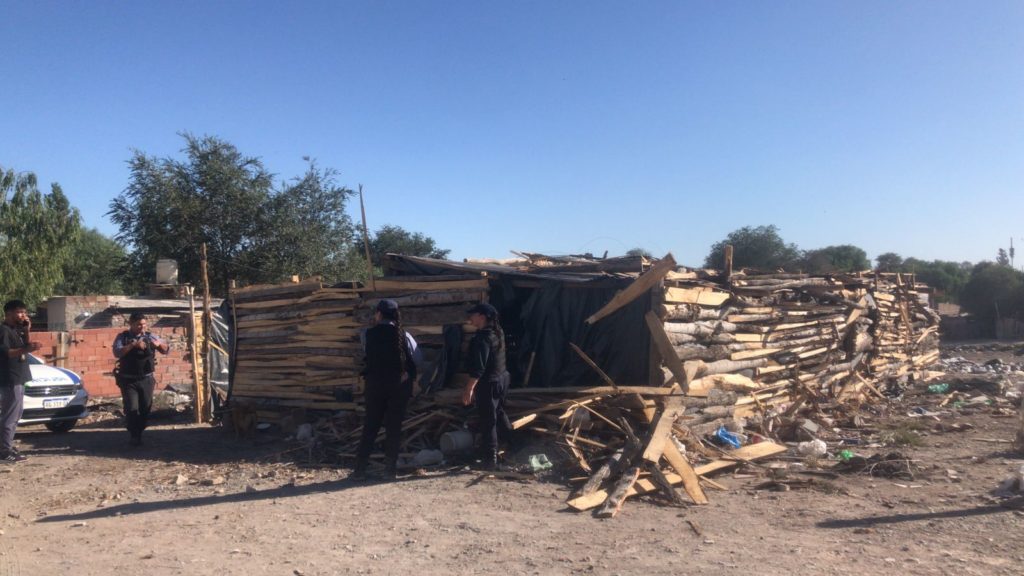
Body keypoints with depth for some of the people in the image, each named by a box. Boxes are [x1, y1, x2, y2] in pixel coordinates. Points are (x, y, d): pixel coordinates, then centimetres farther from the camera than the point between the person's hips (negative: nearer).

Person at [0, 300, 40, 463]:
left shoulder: (16, 330, 16)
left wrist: (26, 332, 6)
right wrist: (26, 349, -34)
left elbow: (23, 348, 17)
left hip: (18, 379, 10)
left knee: (14, 416, 14)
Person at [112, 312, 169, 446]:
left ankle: (139, 433, 25)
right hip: (128, 380, -2)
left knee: (145, 409, 7)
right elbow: (117, 352, -17)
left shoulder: (150, 336, 4)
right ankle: (134, 436, 5)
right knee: (131, 409, -7)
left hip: (146, 379, 2)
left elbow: (166, 350, 2)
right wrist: (133, 345, -30)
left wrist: (159, 344, -20)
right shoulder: (122, 337, -1)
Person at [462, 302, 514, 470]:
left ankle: (490, 460, 7)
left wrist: (469, 388, -21)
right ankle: (511, 444, 41)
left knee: (487, 421, 0)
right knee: (499, 412, 27)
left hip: (489, 383, -9)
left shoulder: (482, 338, -22)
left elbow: (478, 368, -25)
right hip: (502, 378, 9)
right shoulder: (498, 332, 7)